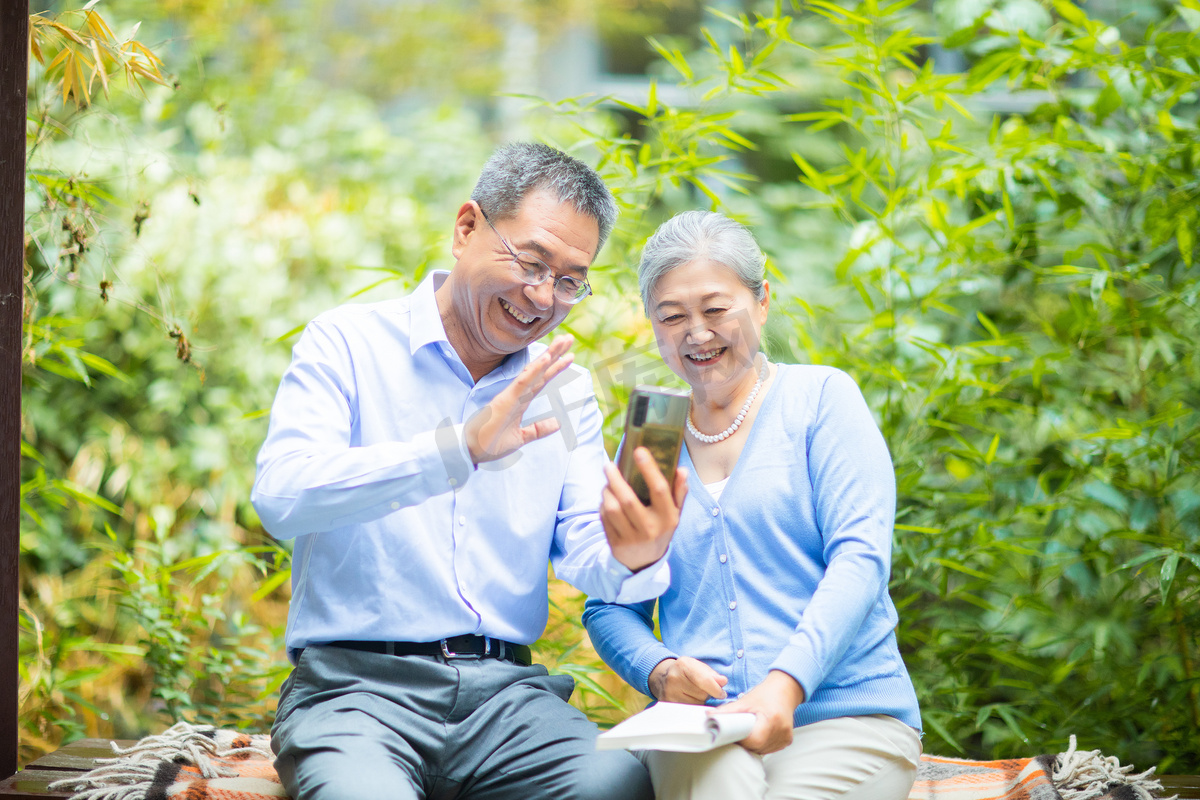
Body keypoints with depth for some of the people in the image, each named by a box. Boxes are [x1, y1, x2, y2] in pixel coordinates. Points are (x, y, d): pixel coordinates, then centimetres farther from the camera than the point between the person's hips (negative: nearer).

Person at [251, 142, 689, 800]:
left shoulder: (564, 391, 16)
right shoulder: (347, 344, 1)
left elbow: (583, 553, 6)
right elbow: (281, 497, -15)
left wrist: (633, 560, -20)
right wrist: (463, 446, -24)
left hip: (504, 692, 4)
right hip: (354, 684, -4)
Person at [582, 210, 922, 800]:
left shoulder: (820, 397, 8)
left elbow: (860, 558, -5)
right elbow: (608, 607, 17)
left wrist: (787, 684, -22)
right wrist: (658, 670, -8)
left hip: (844, 714, -1)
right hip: (698, 726, 1)